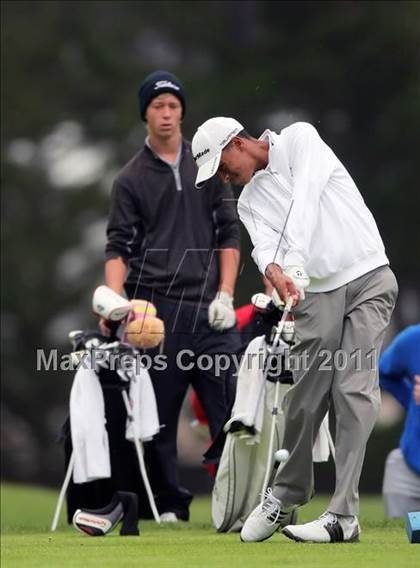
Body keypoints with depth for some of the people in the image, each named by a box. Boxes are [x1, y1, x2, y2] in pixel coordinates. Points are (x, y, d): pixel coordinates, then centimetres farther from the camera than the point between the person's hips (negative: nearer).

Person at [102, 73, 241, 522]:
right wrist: (115, 303, -15)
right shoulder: (131, 179, 8)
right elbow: (118, 248, 1)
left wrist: (225, 294, 1)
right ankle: (169, 504, 5)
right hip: (156, 308, -1)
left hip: (208, 309, 1)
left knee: (230, 403, -7)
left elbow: (229, 234, 13)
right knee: (158, 412, -1)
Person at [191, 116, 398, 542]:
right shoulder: (249, 201, 15)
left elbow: (305, 199, -15)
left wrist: (295, 261, -27)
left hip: (368, 278, -5)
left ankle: (343, 515, -16)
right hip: (317, 294, 5)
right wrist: (275, 273, -28)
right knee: (304, 397, 0)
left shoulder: (299, 139, 0)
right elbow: (264, 245, -4)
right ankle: (285, 496, 20)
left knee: (354, 390, -12)